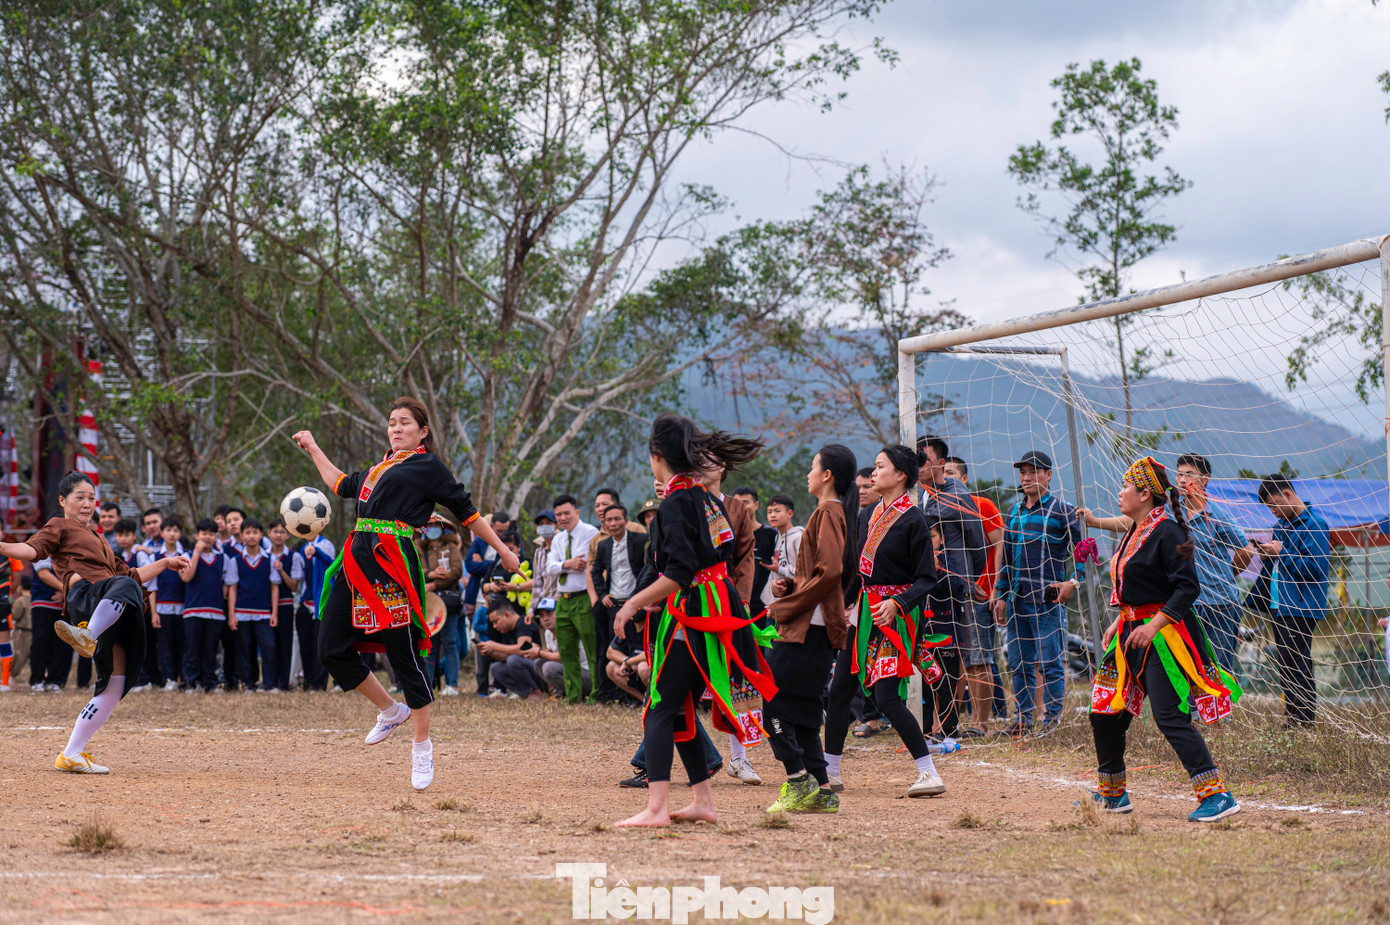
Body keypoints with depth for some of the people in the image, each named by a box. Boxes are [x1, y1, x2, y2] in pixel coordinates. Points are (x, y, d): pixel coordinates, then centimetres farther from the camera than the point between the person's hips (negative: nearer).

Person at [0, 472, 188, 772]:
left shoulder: (98, 540, 40)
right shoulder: (60, 527, 18)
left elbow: (129, 575, 42)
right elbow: (34, 549, -2)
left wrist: (165, 563, 44)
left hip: (115, 618, 7)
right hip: (85, 596, -7)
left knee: (113, 687, -1)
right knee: (124, 586, -39)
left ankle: (71, 754, 0)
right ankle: (88, 636, -60)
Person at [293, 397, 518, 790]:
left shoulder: (428, 467, 4)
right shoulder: (380, 468, 24)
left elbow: (466, 511, 7)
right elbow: (341, 485, 40)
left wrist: (501, 549, 7)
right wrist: (313, 449, 45)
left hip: (393, 562, -7)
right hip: (358, 560, 7)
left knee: (404, 655, -6)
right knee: (332, 650, 2)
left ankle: (422, 747, 6)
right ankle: (390, 711, 22)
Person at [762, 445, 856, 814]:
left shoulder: (828, 513, -10)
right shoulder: (833, 512, 20)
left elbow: (829, 572, -21)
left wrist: (785, 607, -15)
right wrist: (788, 585, 9)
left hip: (809, 627, -10)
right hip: (813, 627, 10)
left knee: (773, 701, -10)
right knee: (802, 712, 10)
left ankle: (800, 781, -11)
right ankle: (821, 792, 9)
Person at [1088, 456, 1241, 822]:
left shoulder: (1166, 532, -14)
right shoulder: (1134, 533, 14)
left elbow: (1188, 587, -19)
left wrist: (1154, 624, -25)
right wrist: (1119, 622, 19)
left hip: (1165, 635, -10)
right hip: (1133, 633, 10)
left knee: (1169, 717, -16)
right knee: (1105, 712, 12)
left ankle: (1217, 796, -13)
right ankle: (1111, 795, 27)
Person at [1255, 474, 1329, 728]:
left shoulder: (1314, 524, -11)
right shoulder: (1282, 524, 17)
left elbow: (1317, 567, -18)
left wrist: (1281, 554, -16)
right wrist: (1269, 557, 3)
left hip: (1301, 608, -9)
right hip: (1279, 606, 9)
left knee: (1297, 664, -11)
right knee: (1286, 665, 10)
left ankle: (1305, 718, -7)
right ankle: (1292, 715, 16)